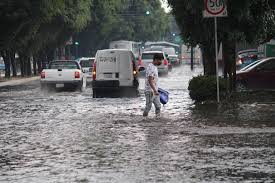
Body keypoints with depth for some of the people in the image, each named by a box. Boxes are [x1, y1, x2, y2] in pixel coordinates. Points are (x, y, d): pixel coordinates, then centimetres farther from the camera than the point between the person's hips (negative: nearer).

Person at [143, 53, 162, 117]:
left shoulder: (155, 67, 13)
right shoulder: (150, 67, -17)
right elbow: (150, 81, -23)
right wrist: (155, 91, -28)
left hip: (155, 91, 10)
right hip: (150, 91, -10)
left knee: (158, 106, 8)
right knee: (148, 106, -4)